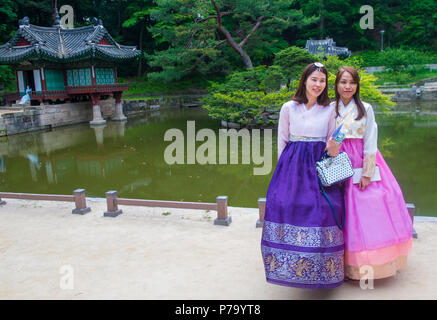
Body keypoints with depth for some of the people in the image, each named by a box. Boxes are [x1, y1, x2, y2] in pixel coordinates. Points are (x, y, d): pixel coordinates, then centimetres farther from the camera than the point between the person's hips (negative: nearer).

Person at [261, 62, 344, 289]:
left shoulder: (329, 110, 8)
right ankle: (292, 263, 6)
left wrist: (333, 150, -10)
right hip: (293, 165, 0)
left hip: (320, 166, 0)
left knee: (323, 208, -11)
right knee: (286, 204, -11)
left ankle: (322, 268, 5)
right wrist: (286, 167, 4)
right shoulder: (289, 108, 5)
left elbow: (332, 143, 12)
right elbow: (282, 140, 9)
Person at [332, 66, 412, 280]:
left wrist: (367, 173, -9)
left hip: (361, 164, -1)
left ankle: (370, 262, 11)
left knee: (369, 210, -2)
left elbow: (370, 143, -2)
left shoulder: (365, 109, 2)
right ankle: (347, 263, 11)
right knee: (345, 212, 1)